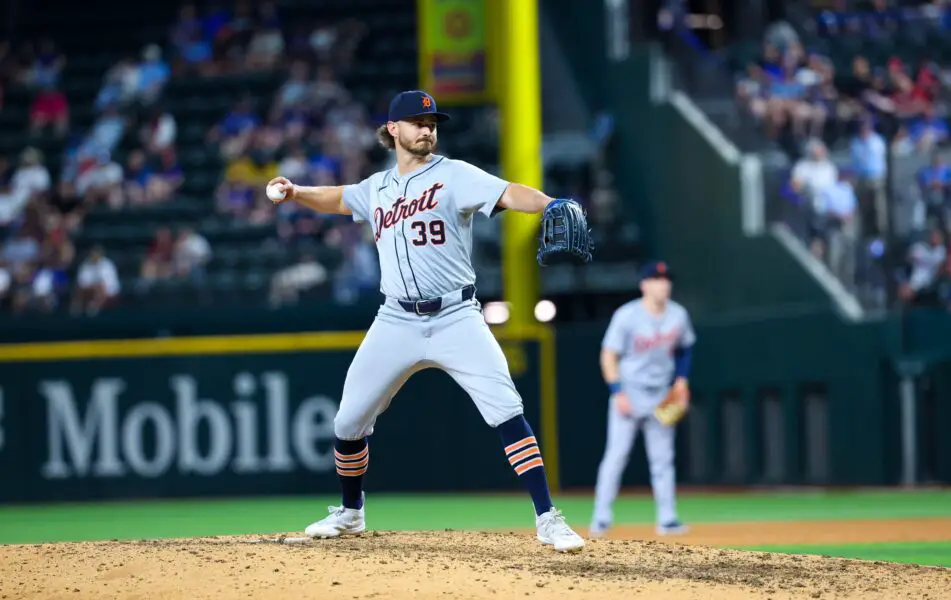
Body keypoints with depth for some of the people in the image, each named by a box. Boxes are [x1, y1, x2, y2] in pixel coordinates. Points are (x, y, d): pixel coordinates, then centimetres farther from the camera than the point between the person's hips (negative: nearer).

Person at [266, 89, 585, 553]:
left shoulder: (453, 176, -4)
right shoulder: (377, 188, 13)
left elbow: (508, 194, -20)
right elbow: (339, 199, 32)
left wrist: (552, 205, -39)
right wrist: (295, 193, 13)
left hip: (455, 319, -4)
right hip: (397, 322, 4)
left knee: (507, 412, -17)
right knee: (348, 421, 7)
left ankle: (547, 519, -15)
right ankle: (350, 513, 31)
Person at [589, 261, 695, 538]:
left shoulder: (678, 315, -1)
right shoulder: (626, 316, -15)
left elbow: (684, 348, 17)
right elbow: (609, 355, -11)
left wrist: (682, 378, 4)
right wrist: (618, 392, -18)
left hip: (660, 395, 4)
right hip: (629, 389, -4)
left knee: (662, 458, 4)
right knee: (616, 455, -9)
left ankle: (667, 519, 7)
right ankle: (601, 518, -6)